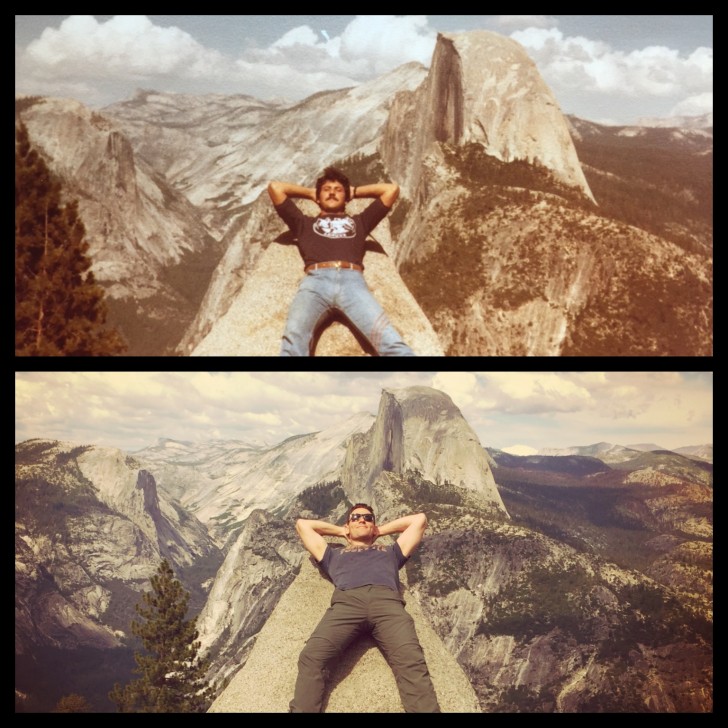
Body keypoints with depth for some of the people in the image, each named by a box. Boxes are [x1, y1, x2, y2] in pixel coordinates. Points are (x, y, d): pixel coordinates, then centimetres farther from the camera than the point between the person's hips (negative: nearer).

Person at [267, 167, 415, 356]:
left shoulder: (359, 222, 38)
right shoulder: (305, 223, 36)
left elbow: (391, 189, 36)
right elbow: (275, 187, 35)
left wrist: (354, 191, 46)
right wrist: (310, 192, 47)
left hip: (352, 281, 1)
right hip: (316, 281, 0)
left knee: (389, 341, -27)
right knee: (293, 341, -33)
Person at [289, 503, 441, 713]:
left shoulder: (391, 552, 44)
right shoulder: (334, 555, 43)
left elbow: (420, 519, 51)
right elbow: (302, 524, 51)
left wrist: (381, 530, 53)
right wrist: (340, 531, 54)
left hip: (387, 601, 0)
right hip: (346, 602, 1)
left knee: (412, 663, -31)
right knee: (311, 658, -30)